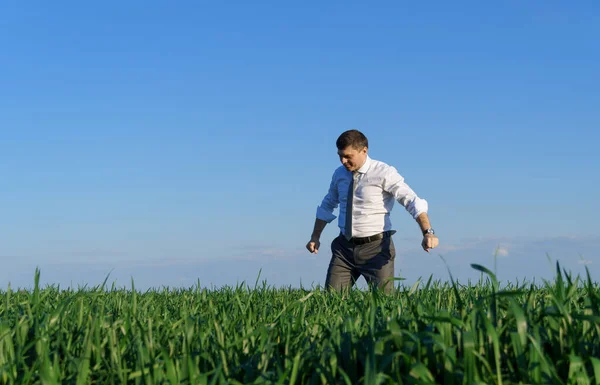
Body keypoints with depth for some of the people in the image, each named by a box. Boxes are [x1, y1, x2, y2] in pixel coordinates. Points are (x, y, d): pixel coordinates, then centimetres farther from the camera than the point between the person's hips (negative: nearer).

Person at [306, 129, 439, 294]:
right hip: (344, 246, 5)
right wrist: (315, 237, 21)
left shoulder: (384, 173, -10)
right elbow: (327, 206, 23)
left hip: (376, 247, -4)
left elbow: (413, 202, -17)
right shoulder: (339, 174, 7)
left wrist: (428, 232, -31)